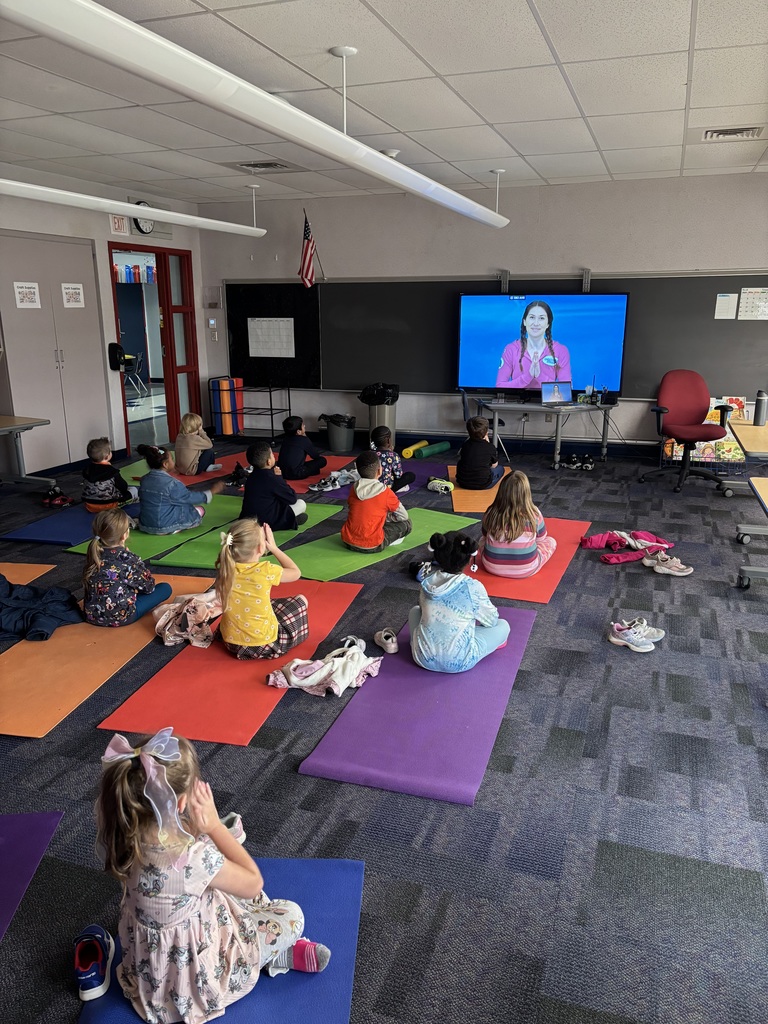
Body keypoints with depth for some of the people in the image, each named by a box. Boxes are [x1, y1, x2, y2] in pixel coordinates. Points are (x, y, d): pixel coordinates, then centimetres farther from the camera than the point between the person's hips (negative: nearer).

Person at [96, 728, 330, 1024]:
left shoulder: (124, 832, -23)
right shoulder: (191, 859, -43)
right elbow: (253, 883, -21)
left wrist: (204, 828, -19)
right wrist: (213, 825, -21)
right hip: (190, 970, -6)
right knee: (292, 915, 4)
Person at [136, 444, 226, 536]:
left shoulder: (144, 480, -2)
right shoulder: (171, 483, -23)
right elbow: (189, 498, -11)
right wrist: (212, 491, 1)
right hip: (165, 527, -7)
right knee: (200, 510, 11)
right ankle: (177, 528, 4)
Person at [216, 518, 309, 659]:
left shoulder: (225, 568, -9)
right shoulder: (265, 571, -21)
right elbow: (296, 573, -2)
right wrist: (274, 547, 4)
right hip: (264, 645, -5)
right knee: (301, 601, 17)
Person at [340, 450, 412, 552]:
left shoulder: (354, 489, 1)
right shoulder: (386, 493, -11)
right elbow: (403, 516, 0)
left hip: (348, 541, 5)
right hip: (371, 546, -5)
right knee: (407, 524, 8)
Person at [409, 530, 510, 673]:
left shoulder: (427, 582, -3)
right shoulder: (473, 587, -14)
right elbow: (492, 620, 0)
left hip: (424, 659, 3)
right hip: (459, 663, -3)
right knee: (503, 626, 13)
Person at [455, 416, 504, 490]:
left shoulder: (465, 445, -6)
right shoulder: (490, 448, -13)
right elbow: (494, 465, 5)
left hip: (462, 483, -1)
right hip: (482, 485, 1)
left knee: (459, 461, 29)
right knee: (500, 469, 23)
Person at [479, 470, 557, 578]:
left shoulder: (491, 514, -15)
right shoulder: (534, 514, -18)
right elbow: (541, 538, 1)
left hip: (492, 568, -1)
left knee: (483, 540, 30)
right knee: (551, 541, 22)